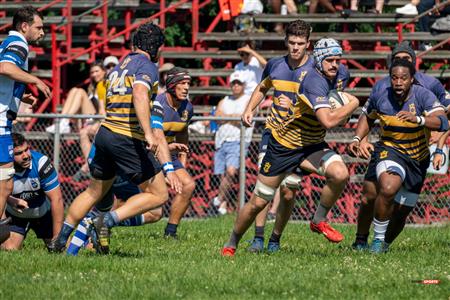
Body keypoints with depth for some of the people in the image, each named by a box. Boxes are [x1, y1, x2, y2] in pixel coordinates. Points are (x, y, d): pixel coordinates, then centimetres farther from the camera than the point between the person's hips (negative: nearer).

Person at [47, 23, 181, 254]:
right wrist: (148, 133, -31)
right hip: (128, 139, -8)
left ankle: (60, 239, 25)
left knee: (94, 192, 24)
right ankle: (108, 221, -15)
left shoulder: (120, 66, 19)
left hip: (105, 132, 8)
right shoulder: (146, 66, -6)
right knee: (158, 195, -2)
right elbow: (140, 95, -25)